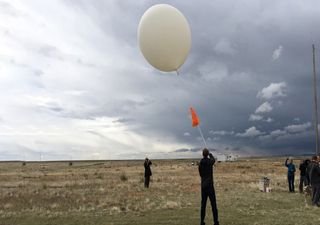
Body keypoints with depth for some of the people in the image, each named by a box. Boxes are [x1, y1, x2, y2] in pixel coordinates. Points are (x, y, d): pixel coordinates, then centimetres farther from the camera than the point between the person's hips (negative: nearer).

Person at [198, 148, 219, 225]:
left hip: (203, 185, 4)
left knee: (203, 204, 9)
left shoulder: (200, 163, 3)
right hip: (210, 185, -4)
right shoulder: (210, 161, -8)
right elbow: (213, 160, 18)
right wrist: (211, 155, 40)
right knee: (213, 203, 1)